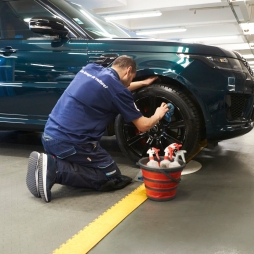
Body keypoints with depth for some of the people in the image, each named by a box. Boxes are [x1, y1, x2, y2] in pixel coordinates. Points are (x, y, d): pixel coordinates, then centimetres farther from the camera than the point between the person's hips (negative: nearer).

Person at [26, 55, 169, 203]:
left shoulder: (91, 68, 13)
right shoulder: (118, 90, -9)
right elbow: (143, 126, 1)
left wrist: (143, 83, 42)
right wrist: (158, 115, 22)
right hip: (70, 142, -9)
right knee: (113, 178, 5)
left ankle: (50, 162, 4)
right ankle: (55, 169, -10)